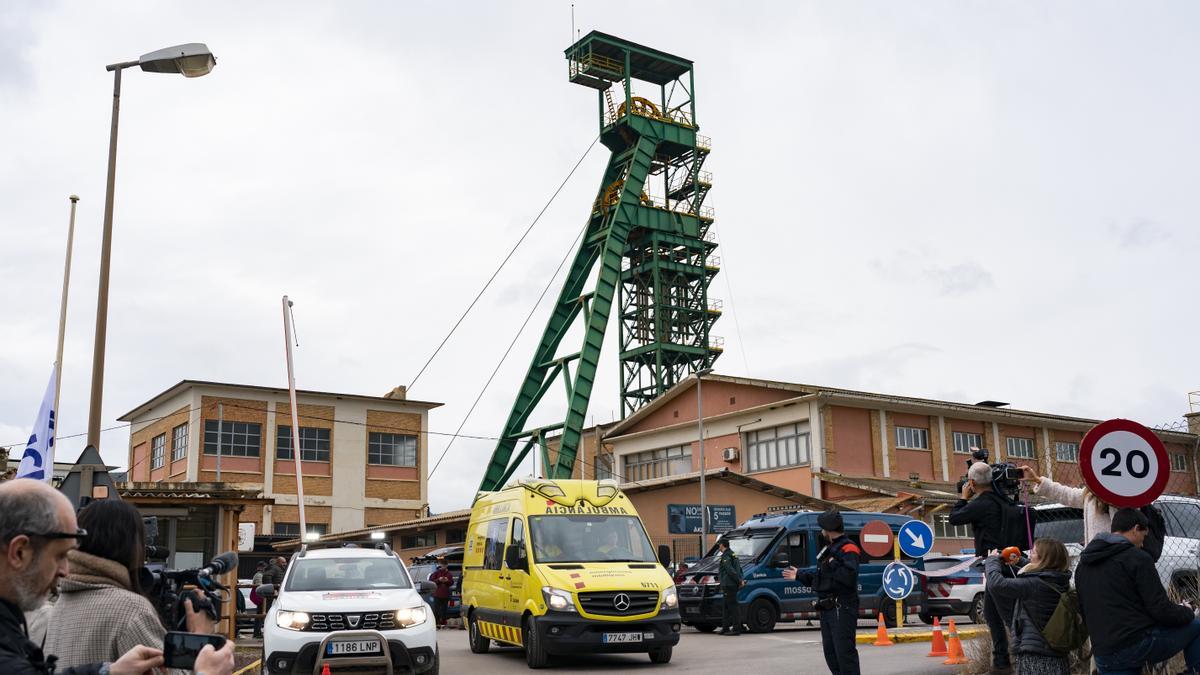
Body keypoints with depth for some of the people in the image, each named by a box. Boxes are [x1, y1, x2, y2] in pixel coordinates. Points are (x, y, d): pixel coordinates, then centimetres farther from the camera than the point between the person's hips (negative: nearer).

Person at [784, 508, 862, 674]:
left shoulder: (848, 549, -12)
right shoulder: (829, 549, 20)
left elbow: (849, 576, -29)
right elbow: (820, 577, 28)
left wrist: (833, 565, -17)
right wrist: (799, 575, 34)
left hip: (842, 609, -10)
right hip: (827, 609, 10)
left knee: (844, 651, -12)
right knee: (830, 651, 14)